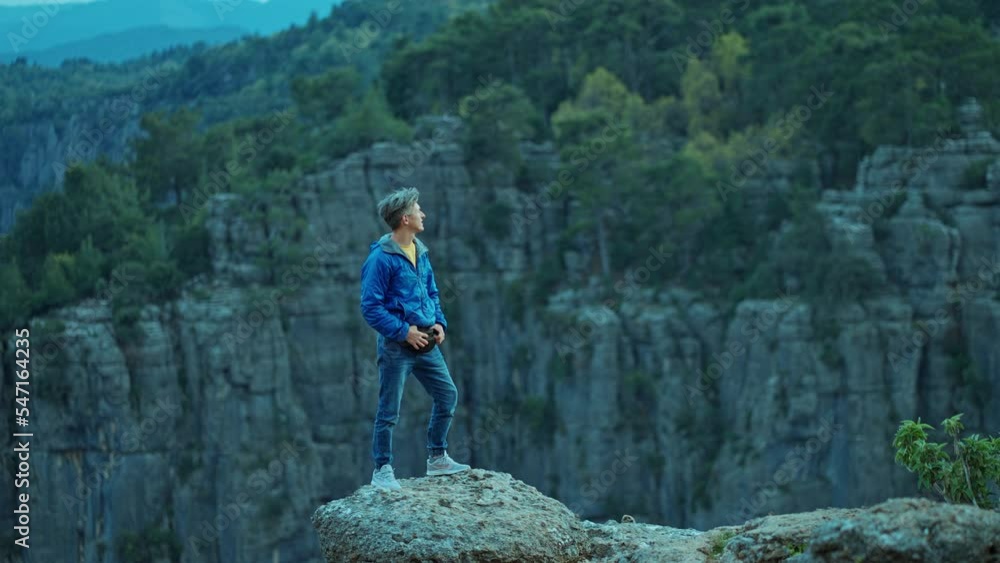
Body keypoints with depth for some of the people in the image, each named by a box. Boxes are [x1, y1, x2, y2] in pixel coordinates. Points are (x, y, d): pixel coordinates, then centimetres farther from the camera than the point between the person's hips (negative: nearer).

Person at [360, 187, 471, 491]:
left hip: (424, 342, 8)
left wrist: (439, 323, 3)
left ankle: (437, 458, 24)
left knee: (448, 394, 11)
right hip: (395, 346, -8)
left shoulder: (420, 252, 9)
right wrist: (404, 331, -19)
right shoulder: (382, 258, -16)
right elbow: (370, 307, -17)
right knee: (389, 411, 0)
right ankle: (382, 471, 11)